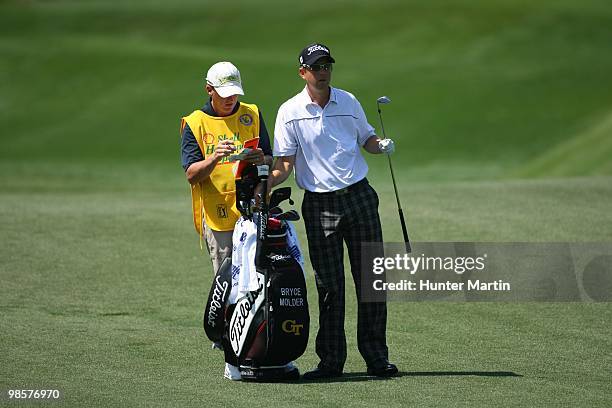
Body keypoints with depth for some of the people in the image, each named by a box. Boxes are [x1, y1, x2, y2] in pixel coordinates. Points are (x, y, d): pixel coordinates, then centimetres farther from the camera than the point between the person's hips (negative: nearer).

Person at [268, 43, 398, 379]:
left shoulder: (348, 102, 7)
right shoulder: (290, 112, -1)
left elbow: (366, 139, 18)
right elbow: (284, 163, -2)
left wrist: (382, 146, -4)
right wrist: (264, 185, -20)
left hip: (359, 197, 2)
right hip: (320, 204, -2)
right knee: (329, 286, 0)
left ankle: (377, 357, 7)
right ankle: (330, 361, 7)